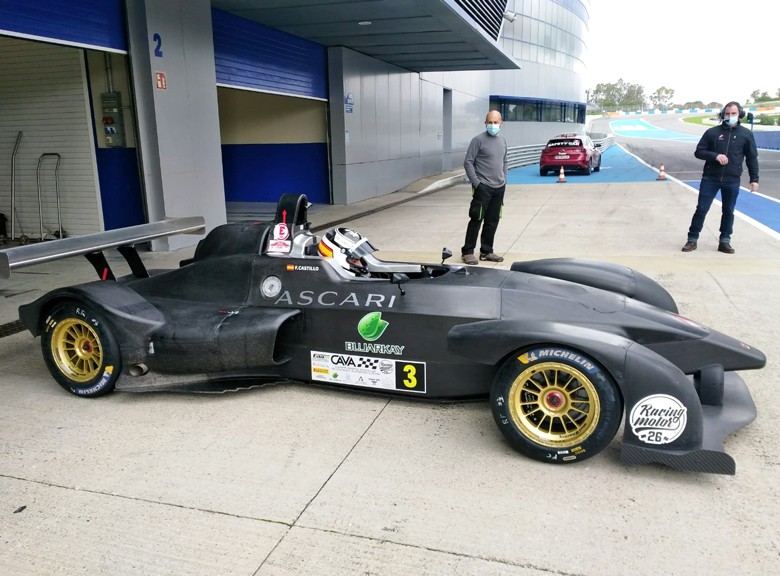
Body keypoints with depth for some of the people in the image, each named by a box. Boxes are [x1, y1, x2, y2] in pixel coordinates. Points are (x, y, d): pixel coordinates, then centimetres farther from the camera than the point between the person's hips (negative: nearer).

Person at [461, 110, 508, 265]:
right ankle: (467, 252, 4)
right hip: (483, 187, -6)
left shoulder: (503, 140, 12)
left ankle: (486, 251, 20)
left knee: (492, 221, 10)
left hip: (499, 188, 6)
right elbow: (468, 163, -10)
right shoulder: (478, 140, -9)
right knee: (477, 220, -5)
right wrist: (476, 183, -15)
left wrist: (504, 180, 13)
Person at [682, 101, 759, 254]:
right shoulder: (712, 132, 0)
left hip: (732, 181, 1)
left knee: (728, 211, 9)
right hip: (710, 178, -1)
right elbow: (698, 152, 1)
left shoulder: (746, 134, 3)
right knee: (701, 209, 0)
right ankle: (692, 240, 8)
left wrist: (754, 179, 3)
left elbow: (752, 158, 7)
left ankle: (724, 241, 20)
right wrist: (715, 155, -17)